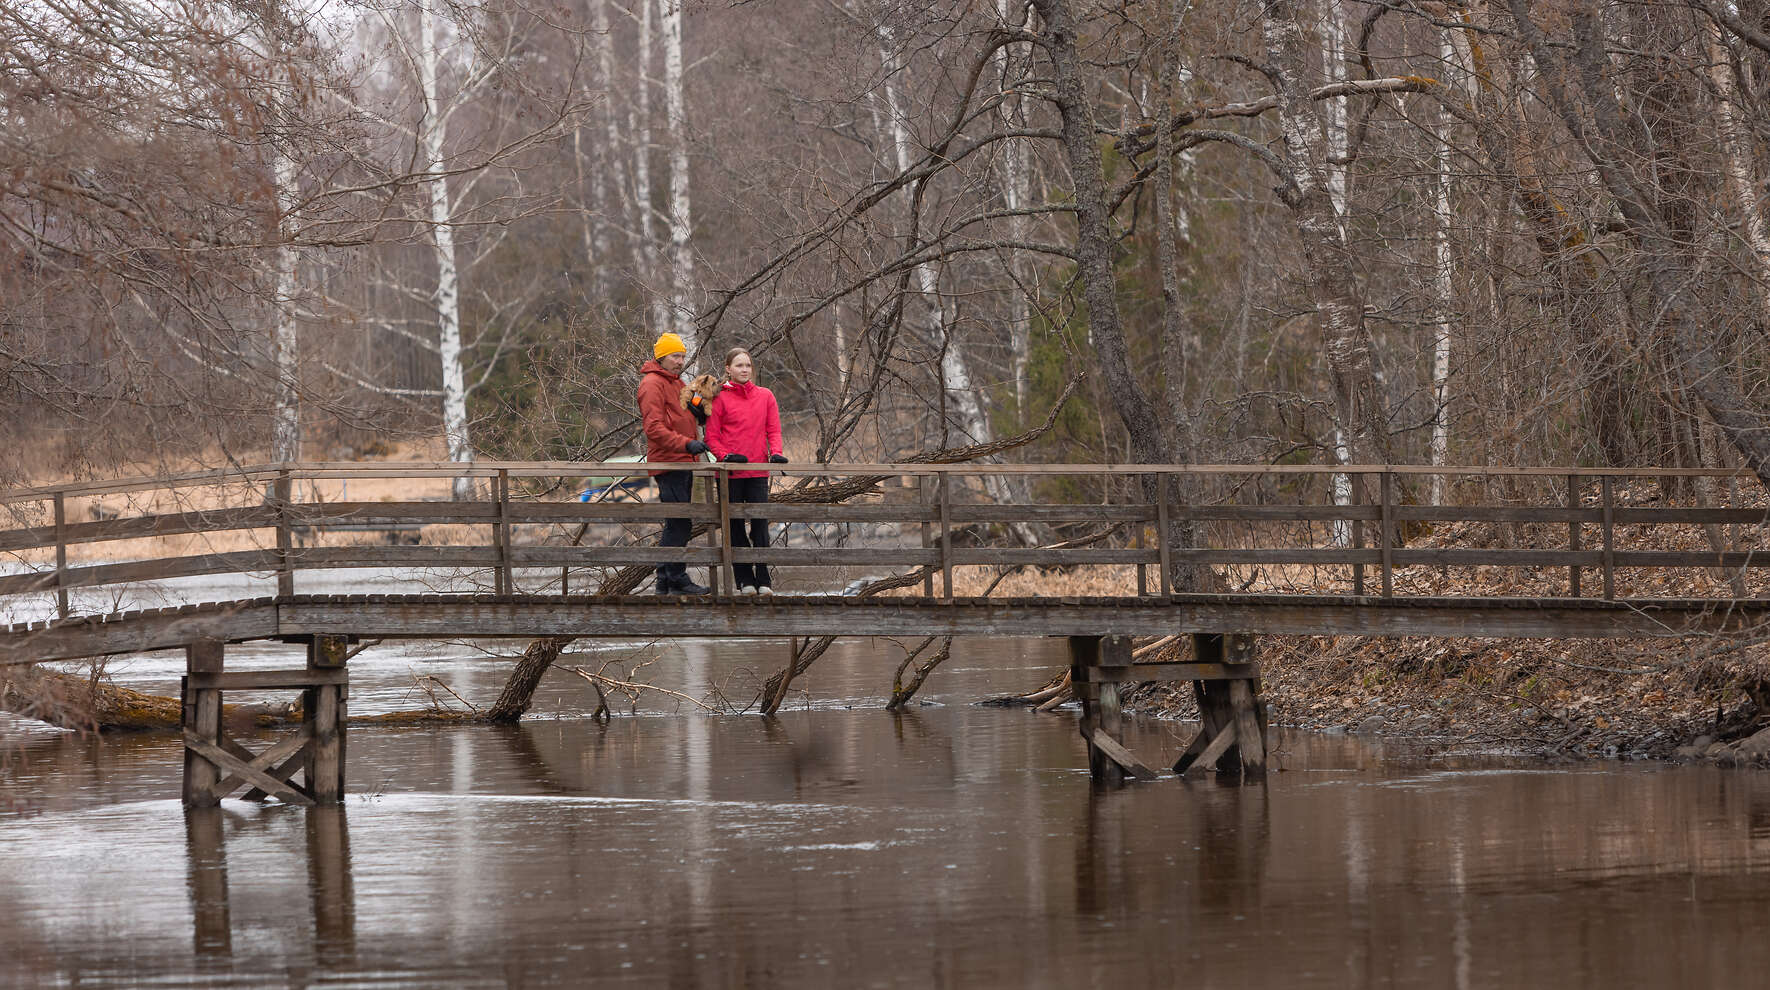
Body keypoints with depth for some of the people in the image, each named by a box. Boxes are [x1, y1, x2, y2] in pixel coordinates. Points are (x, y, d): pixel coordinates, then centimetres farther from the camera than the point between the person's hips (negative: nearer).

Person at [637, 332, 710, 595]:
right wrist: (686, 443, -27)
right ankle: (677, 580, -12)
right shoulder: (652, 384, -9)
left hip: (683, 463, 10)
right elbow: (654, 428, -18)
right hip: (667, 462, -10)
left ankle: (665, 582, 15)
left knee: (677, 525, 11)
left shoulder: (677, 383, 22)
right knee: (679, 523, -12)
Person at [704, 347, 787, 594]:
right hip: (731, 472, -2)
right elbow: (712, 436, 1)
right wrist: (725, 455, -16)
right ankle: (744, 580, 9)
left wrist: (775, 453, -9)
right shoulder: (721, 398, 1)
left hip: (758, 470, 2)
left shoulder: (765, 396, 9)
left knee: (760, 523, -3)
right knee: (735, 526, 3)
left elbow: (773, 430, 9)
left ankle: (763, 580, 1)